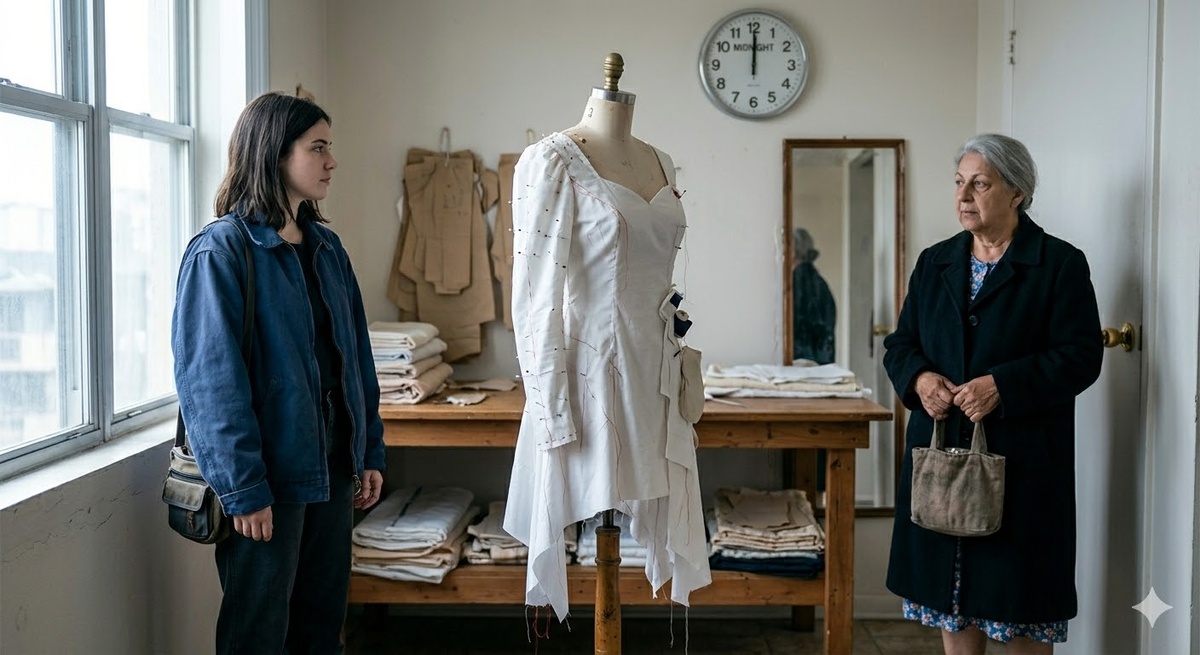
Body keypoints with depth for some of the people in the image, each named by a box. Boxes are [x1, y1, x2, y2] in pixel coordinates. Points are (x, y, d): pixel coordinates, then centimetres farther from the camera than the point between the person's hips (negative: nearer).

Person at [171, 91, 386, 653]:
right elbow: (211, 380, -17)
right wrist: (242, 489, -19)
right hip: (270, 477, -7)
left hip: (332, 466, 7)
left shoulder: (326, 248, 10)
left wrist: (369, 453, 10)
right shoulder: (222, 251, -13)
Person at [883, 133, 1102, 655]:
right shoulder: (934, 262, 12)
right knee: (948, 590, 11)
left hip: (1021, 459, -4)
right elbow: (900, 344, 14)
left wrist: (1002, 387, -21)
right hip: (940, 450, 5)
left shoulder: (1060, 264, -3)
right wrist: (919, 378, -8)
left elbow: (1081, 356, -10)